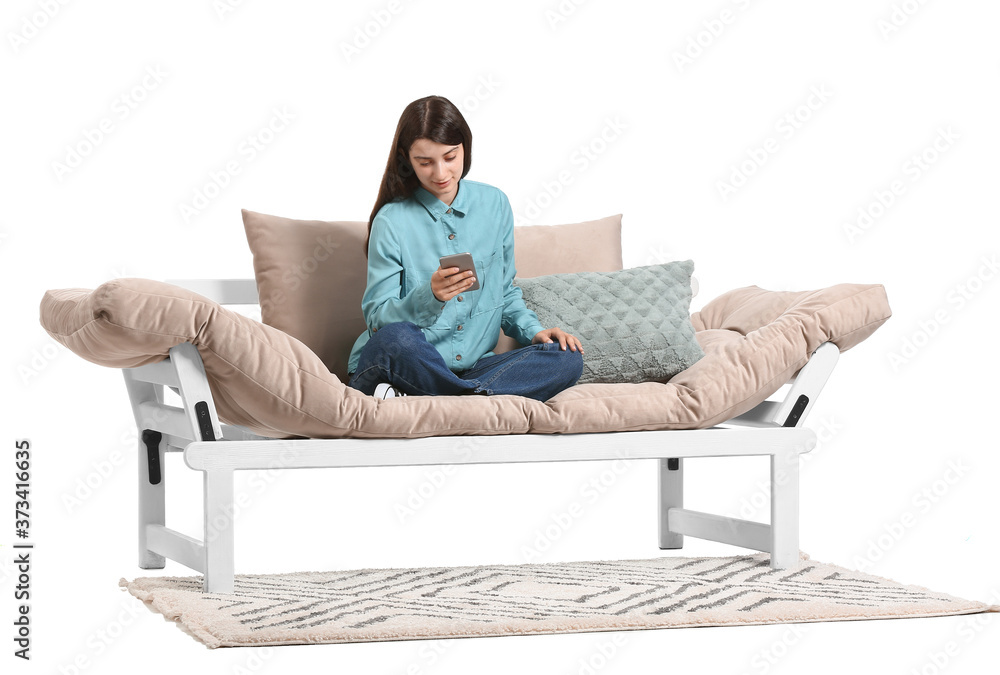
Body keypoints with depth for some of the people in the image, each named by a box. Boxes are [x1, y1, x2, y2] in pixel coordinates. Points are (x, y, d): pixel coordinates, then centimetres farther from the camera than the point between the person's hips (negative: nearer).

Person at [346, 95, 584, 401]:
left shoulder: (494, 204, 10)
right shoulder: (392, 221, -5)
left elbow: (506, 291, 20)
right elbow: (378, 316, -7)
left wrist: (533, 331, 1)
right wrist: (430, 296, -25)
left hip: (473, 366, 6)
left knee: (567, 359, -19)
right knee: (396, 339, -40)